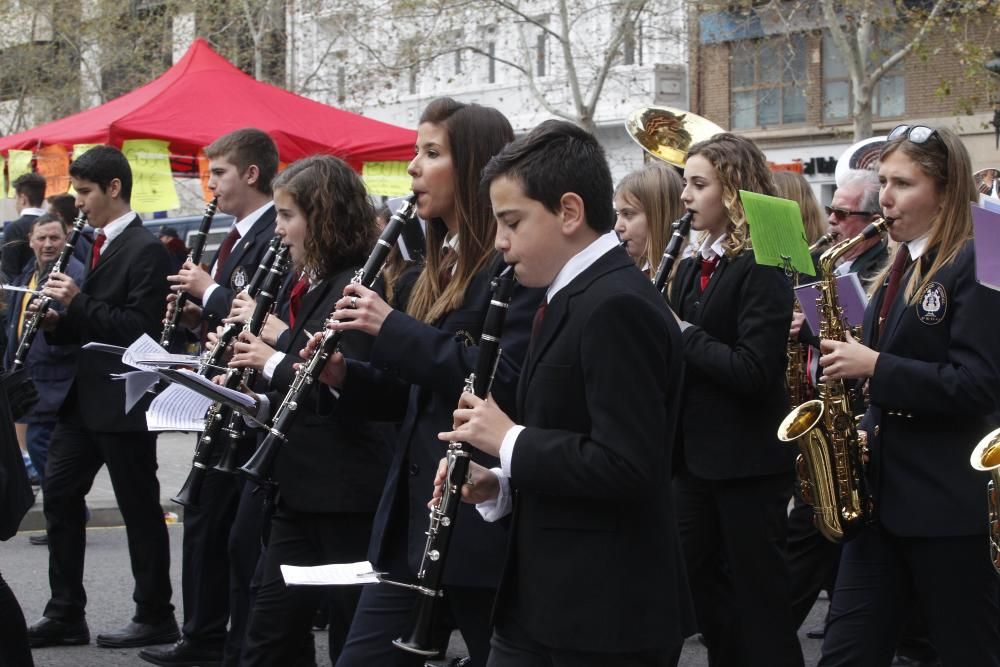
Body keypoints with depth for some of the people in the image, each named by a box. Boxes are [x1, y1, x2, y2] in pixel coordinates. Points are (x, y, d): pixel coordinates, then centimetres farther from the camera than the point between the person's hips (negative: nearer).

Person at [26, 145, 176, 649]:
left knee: (139, 509, 1)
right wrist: (56, 321, 0)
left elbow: (140, 327, -21)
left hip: (123, 402, -9)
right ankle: (65, 615, 16)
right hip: (86, 397, 9)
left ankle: (155, 617, 11)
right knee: (59, 494, 9)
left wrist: (79, 302, -22)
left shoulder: (145, 249, -13)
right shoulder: (98, 245, 14)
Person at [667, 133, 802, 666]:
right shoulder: (691, 268, 12)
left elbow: (753, 372, -22)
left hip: (748, 461, -8)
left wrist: (682, 334, -17)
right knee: (704, 588, 14)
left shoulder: (762, 268, -13)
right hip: (695, 453, 8)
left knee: (758, 600, -1)